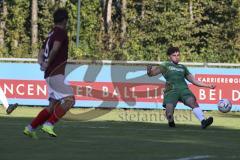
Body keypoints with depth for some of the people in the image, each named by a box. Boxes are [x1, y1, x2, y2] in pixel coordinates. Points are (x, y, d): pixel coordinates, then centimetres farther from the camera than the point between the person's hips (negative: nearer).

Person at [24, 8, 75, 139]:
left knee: (53, 106, 13)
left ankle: (30, 128, 15)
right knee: (69, 100, -16)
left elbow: (41, 53, 16)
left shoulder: (51, 34, 20)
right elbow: (55, 48, -23)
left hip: (50, 74, 9)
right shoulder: (61, 32, -7)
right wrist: (48, 63, -11)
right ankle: (49, 124, -23)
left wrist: (42, 62, -4)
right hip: (56, 73, -9)